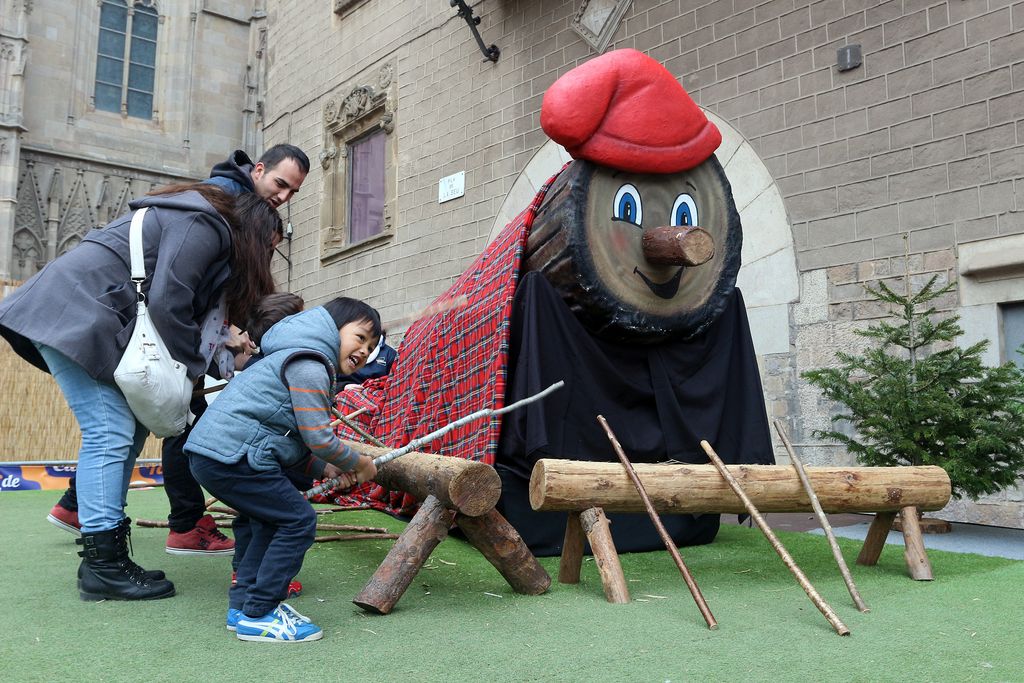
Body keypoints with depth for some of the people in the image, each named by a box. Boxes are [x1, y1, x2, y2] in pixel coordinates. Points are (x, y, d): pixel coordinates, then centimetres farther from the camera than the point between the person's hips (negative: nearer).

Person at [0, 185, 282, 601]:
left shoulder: (200, 224, 22)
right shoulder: (204, 227, -10)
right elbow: (167, 303, -19)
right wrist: (190, 367, -5)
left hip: (75, 316, 10)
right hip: (76, 315, -10)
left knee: (126, 431, 6)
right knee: (110, 434, -12)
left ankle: (104, 558, 9)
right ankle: (102, 567, -7)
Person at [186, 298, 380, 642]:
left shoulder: (295, 358, 24)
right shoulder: (310, 366, -9)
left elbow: (297, 437, 25)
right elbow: (318, 438, -13)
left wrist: (326, 467, 15)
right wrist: (358, 464, 2)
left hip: (209, 451, 11)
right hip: (230, 455, -11)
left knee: (271, 519, 22)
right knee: (298, 521, -5)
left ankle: (242, 606, 27)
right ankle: (258, 616, 2)